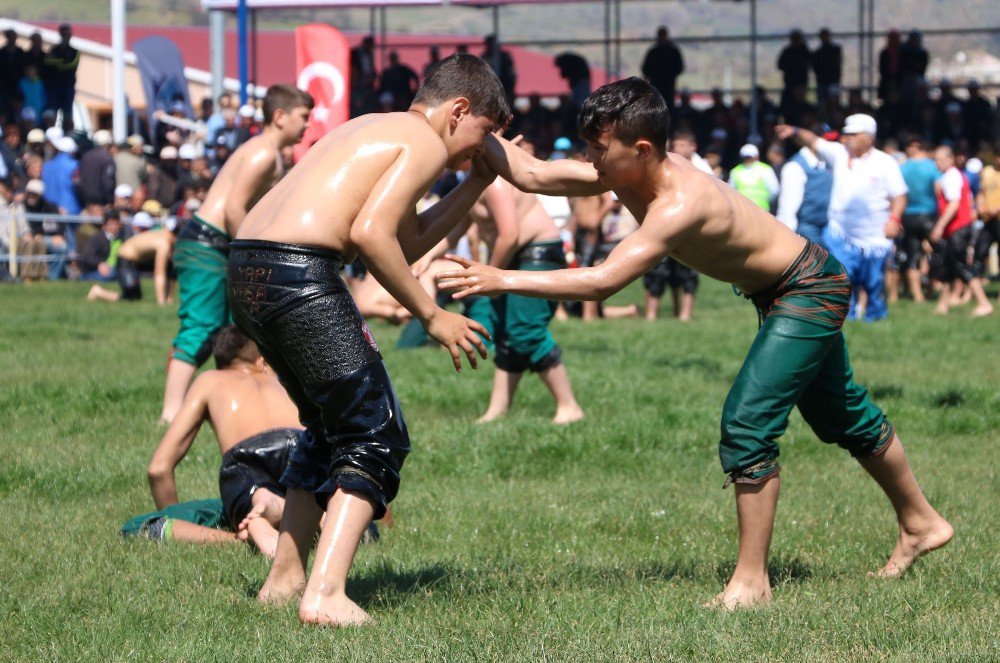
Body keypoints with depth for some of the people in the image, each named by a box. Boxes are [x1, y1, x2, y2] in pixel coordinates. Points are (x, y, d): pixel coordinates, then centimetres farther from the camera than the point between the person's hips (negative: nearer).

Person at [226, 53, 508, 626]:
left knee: (333, 428, 25)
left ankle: (284, 579, 27)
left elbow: (408, 242, 31)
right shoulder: (426, 143, -1)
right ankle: (326, 595, -15)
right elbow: (369, 233, -15)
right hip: (301, 273, -9)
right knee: (376, 439, -1)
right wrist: (433, 316, -8)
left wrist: (477, 183, 33)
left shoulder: (374, 128, 27)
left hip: (247, 272, 9)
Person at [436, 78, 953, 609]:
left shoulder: (681, 204, -37)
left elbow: (602, 282, -43)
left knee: (747, 422, -17)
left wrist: (501, 281, -43)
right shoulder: (627, 172, -12)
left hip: (811, 290, -10)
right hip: (782, 292, 10)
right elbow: (532, 175, -11)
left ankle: (751, 580, -9)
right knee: (842, 418, 24)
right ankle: (920, 524, 42)